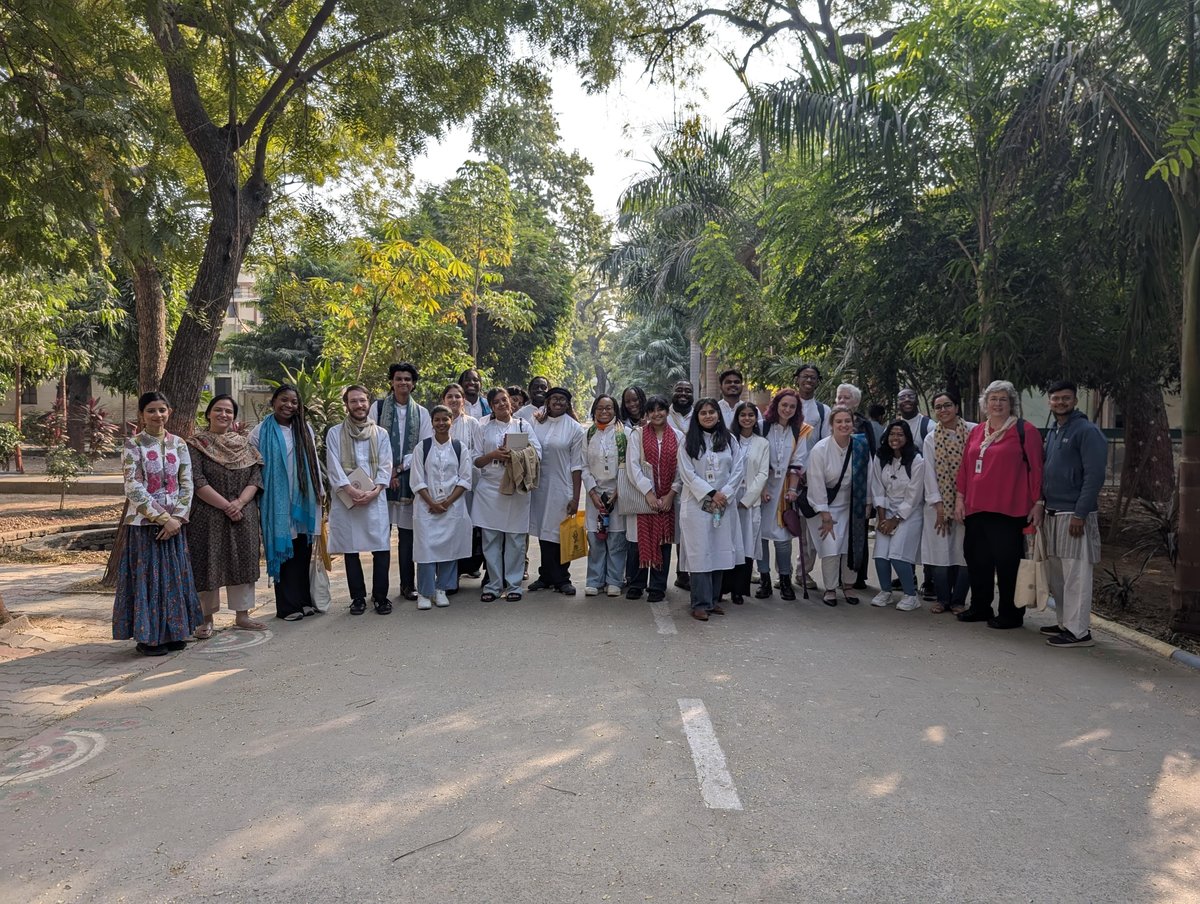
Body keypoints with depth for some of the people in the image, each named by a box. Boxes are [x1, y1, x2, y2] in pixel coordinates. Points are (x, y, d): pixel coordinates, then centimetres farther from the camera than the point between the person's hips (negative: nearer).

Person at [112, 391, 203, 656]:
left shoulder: (178, 444, 6)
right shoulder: (132, 445, -6)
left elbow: (186, 484, 3)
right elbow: (134, 489, -12)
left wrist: (177, 518, -9)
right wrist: (164, 518, -15)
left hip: (174, 523, 4)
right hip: (144, 523, -4)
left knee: (174, 576, 9)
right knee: (147, 577, 2)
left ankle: (173, 632, 21)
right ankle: (147, 637, 12)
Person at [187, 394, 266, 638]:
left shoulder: (245, 444, 9)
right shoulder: (196, 445, -2)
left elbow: (256, 478, 2)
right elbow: (197, 482, -11)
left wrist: (239, 502, -15)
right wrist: (225, 505, -17)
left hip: (243, 515, 4)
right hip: (208, 515, -3)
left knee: (242, 562, 7)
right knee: (209, 564, 1)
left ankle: (242, 615, 17)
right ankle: (207, 618, 12)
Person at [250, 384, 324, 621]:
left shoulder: (305, 430, 10)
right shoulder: (261, 432, -1)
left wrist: (320, 492, 11)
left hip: (304, 503, 4)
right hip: (277, 504, -3)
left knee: (303, 553, 8)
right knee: (283, 552, 1)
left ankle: (304, 600, 17)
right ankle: (287, 606, 8)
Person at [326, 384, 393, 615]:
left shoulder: (380, 434, 9)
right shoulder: (335, 433, 5)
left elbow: (385, 466, 3)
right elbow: (333, 467, -2)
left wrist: (374, 491, -11)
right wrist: (352, 491, -13)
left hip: (375, 499, 1)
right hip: (345, 500, 0)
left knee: (382, 549, -3)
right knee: (350, 549, 5)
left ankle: (380, 596, 9)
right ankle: (358, 597, 15)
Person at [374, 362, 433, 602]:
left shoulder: (421, 413, 10)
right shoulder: (379, 407, 4)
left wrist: (399, 468, -7)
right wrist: (385, 472, -7)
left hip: (409, 477, 2)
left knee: (407, 533, 5)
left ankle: (408, 584, 14)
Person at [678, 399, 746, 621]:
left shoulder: (729, 440, 9)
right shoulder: (688, 443, 1)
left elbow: (738, 470, 4)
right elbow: (688, 474, -6)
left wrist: (724, 494, -9)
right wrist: (711, 494, -13)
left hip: (725, 505, 3)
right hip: (697, 505, -3)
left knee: (721, 552, 5)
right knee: (701, 553, -4)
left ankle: (714, 599, 15)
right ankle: (701, 603, -1)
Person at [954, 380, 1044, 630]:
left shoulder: (1025, 430, -2)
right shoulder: (977, 431, 14)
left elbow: (1036, 468, -6)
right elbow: (965, 466, 17)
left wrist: (1037, 503, -9)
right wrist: (960, 497, 12)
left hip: (1009, 510, -6)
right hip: (976, 508, 6)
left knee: (1007, 562, 0)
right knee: (976, 560, 13)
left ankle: (1010, 614, 13)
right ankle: (980, 607, 27)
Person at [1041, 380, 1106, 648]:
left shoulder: (1087, 431, -9)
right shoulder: (1051, 432, 16)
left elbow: (1095, 475, -14)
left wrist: (1080, 514, -18)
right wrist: (1043, 505, 14)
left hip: (1074, 515, -8)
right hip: (1052, 513, 8)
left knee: (1075, 574, -6)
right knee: (1056, 572, 12)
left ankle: (1079, 631, 0)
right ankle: (1064, 622, 23)